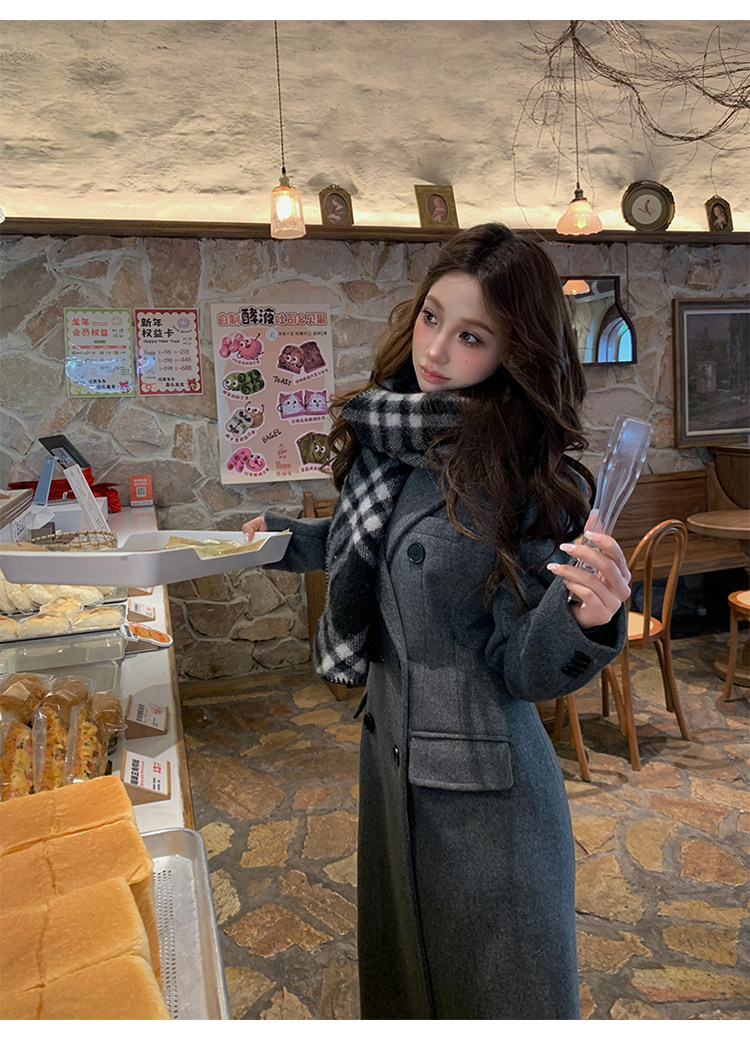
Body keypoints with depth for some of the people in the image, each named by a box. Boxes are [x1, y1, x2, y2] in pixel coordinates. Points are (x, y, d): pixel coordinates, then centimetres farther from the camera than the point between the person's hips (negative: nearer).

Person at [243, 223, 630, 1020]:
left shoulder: (534, 482, -21)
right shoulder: (388, 430, -3)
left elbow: (523, 668, -19)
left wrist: (588, 619, -38)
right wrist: (291, 540, 8)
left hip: (480, 785, -6)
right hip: (390, 752, 6)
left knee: (492, 992, 18)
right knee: (399, 968, 29)